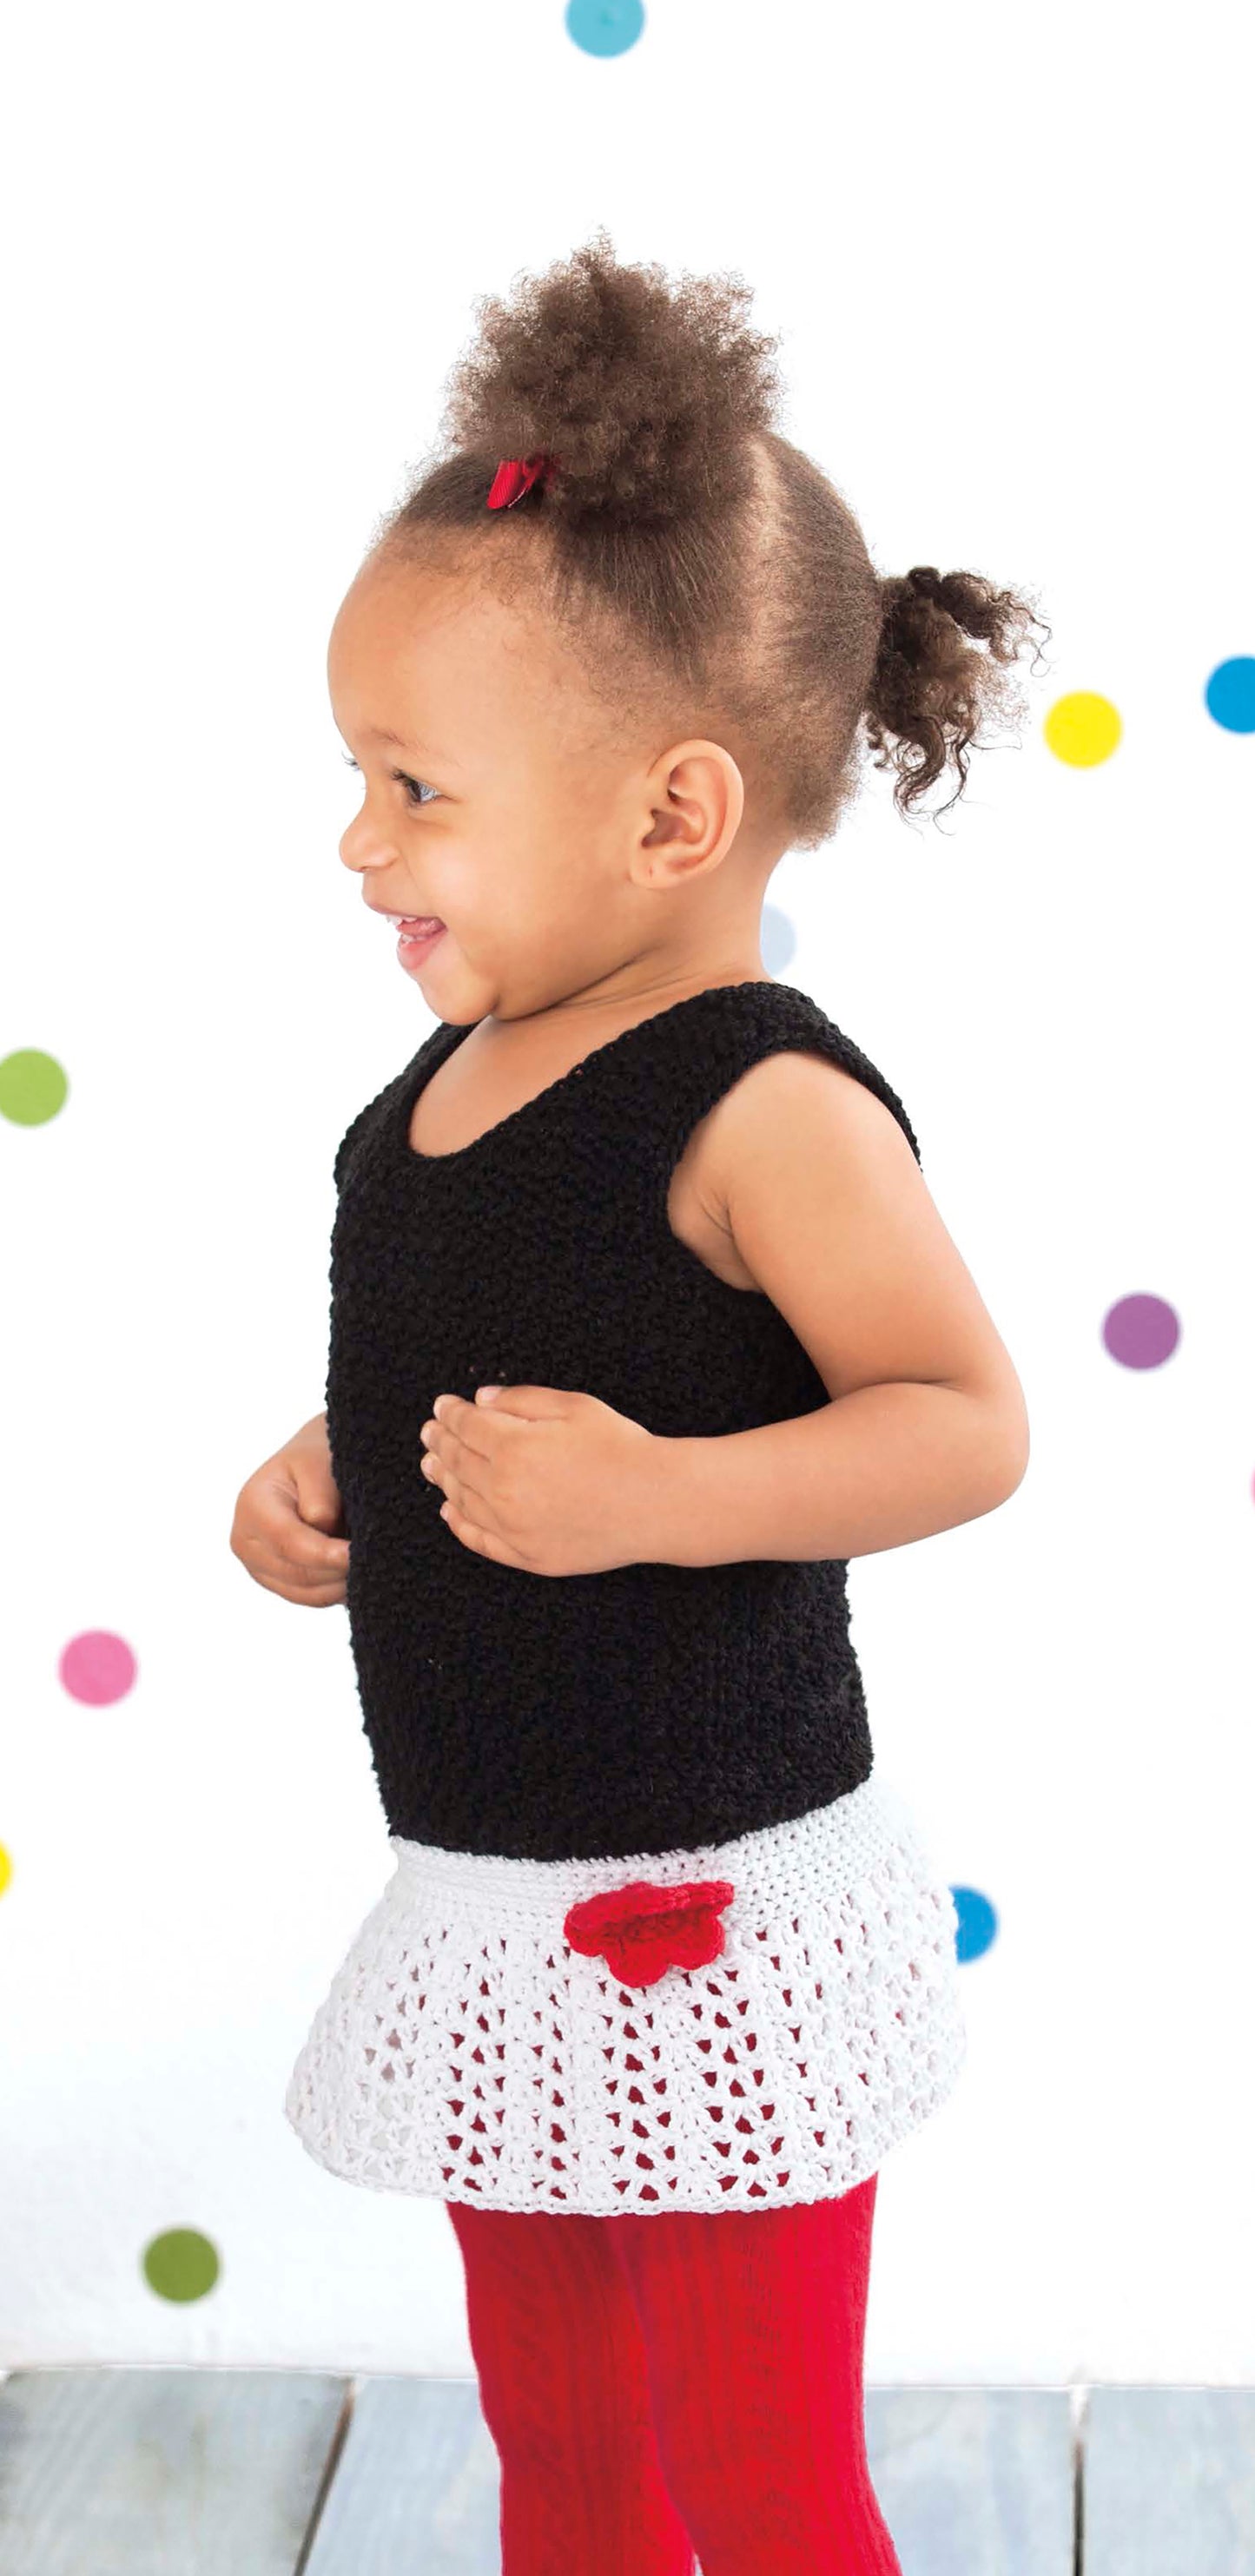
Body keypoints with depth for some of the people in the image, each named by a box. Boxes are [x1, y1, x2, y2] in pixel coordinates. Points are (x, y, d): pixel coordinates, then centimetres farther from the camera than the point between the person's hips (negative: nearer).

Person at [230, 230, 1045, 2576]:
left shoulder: (763, 1108, -20)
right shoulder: (448, 1085, 4)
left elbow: (966, 1418, -23)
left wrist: (658, 1497, -33)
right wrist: (325, 1470, 3)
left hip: (714, 1916, -8)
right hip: (499, 1914, 8)